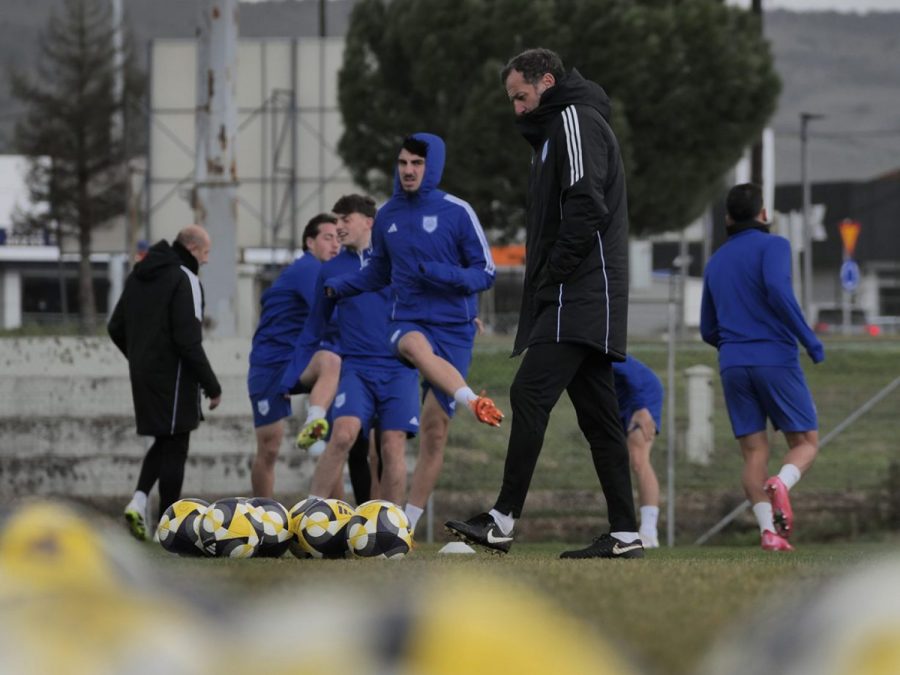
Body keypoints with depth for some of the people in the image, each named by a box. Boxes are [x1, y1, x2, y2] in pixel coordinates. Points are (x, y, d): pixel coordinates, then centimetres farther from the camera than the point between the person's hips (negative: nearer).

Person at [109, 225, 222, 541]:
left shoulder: (138, 276, 11)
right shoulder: (185, 279, -14)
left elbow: (116, 328, 16)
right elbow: (188, 340, -20)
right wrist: (211, 385, -14)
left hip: (143, 373, 7)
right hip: (173, 376, -7)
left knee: (164, 443, 19)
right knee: (174, 447, 1)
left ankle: (139, 500, -2)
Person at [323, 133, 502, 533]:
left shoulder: (457, 212, -4)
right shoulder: (388, 216, 8)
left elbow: (485, 274, -2)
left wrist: (442, 274, -19)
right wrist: (338, 287, 8)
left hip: (455, 330, -1)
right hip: (409, 322, 1)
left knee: (434, 431, -3)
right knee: (416, 347, -39)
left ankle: (407, 526, 5)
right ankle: (474, 403, -59)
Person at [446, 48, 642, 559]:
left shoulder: (575, 121, -6)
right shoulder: (557, 129, 26)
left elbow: (586, 206, -19)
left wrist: (552, 273, -16)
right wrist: (546, 284, 15)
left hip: (577, 300, -11)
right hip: (589, 302, 11)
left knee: (531, 395, -16)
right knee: (598, 412, 7)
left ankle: (504, 521, -21)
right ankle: (624, 534, 5)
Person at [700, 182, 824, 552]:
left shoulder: (715, 262, 18)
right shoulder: (773, 245, 1)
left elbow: (708, 331, 23)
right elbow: (777, 289, -19)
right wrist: (809, 340, -12)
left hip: (732, 365, 4)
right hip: (776, 359, -4)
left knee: (754, 452, 3)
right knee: (805, 442, 5)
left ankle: (768, 528, -15)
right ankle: (781, 483, -26)